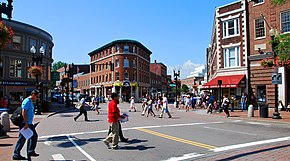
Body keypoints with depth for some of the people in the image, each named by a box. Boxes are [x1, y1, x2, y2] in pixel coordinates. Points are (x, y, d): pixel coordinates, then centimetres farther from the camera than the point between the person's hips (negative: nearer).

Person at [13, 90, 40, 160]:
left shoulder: (31, 101, 15)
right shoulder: (27, 101, -16)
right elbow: (23, 113, -23)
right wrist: (26, 124, -24)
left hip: (29, 124, 10)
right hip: (25, 124, -10)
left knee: (34, 136, 14)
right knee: (22, 139, -3)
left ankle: (30, 151, 23)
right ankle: (16, 155, 7)